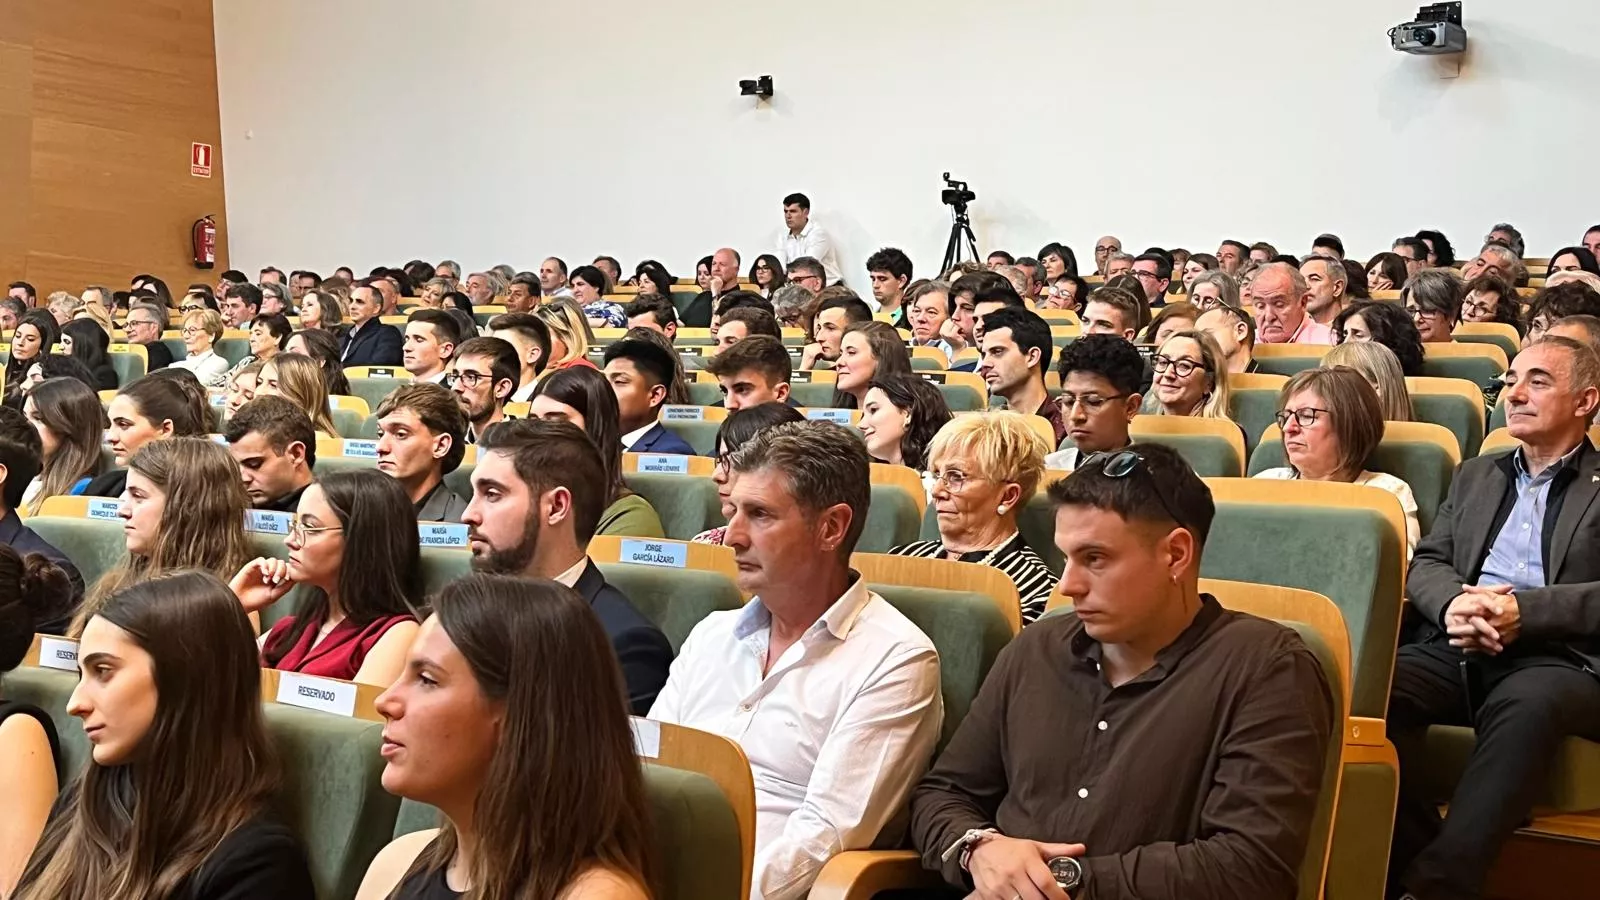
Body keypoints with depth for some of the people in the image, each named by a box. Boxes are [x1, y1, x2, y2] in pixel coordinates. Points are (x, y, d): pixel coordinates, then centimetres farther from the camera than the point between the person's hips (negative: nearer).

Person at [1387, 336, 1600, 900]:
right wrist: (1452, 604, -6)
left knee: (1526, 705, -39)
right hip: (1458, 651, 4)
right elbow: (1425, 564, 17)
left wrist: (1522, 611, -17)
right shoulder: (1476, 475, 27)